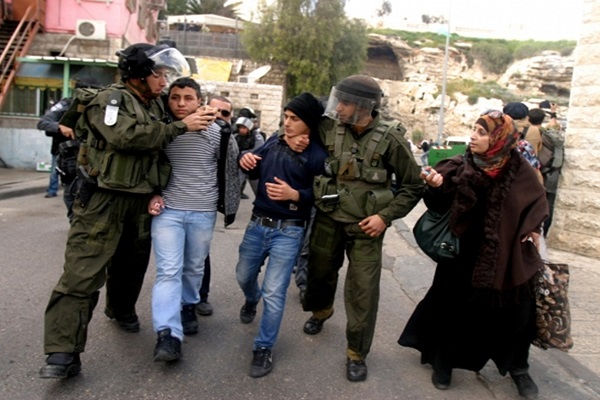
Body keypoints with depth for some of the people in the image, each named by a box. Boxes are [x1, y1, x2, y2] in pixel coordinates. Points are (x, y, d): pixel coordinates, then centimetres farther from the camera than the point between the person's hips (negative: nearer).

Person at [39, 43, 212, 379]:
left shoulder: (157, 106, 14)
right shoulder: (110, 99, -8)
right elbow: (128, 136, -25)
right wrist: (181, 127, -21)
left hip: (141, 201, 7)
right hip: (104, 199, -7)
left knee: (132, 263, 20)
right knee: (83, 272, -10)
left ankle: (122, 309, 46)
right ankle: (64, 351, -8)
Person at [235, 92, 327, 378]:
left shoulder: (318, 154, -11)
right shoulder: (273, 141, 3)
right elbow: (256, 172, 13)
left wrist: (294, 195, -27)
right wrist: (246, 161, -8)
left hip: (288, 231, -5)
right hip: (257, 223, 6)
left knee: (274, 293, -3)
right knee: (244, 275, 24)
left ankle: (264, 349, 16)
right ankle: (251, 301, 59)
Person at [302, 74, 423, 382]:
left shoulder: (390, 138, -12)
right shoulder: (329, 128, -5)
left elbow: (413, 186, -4)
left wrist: (386, 216, -12)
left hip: (365, 226, -3)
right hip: (328, 219, 3)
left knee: (363, 291, 0)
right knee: (320, 272, 20)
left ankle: (356, 353, 21)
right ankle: (321, 311, 54)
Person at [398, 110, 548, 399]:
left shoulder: (519, 170, -7)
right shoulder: (460, 167, -10)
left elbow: (537, 202, 8)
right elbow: (439, 206, -15)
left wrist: (531, 229, -7)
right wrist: (436, 186, -35)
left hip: (508, 255, 1)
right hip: (464, 252, -1)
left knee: (515, 311, 12)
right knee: (454, 306, 9)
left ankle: (518, 367, 38)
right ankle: (444, 362, 32)